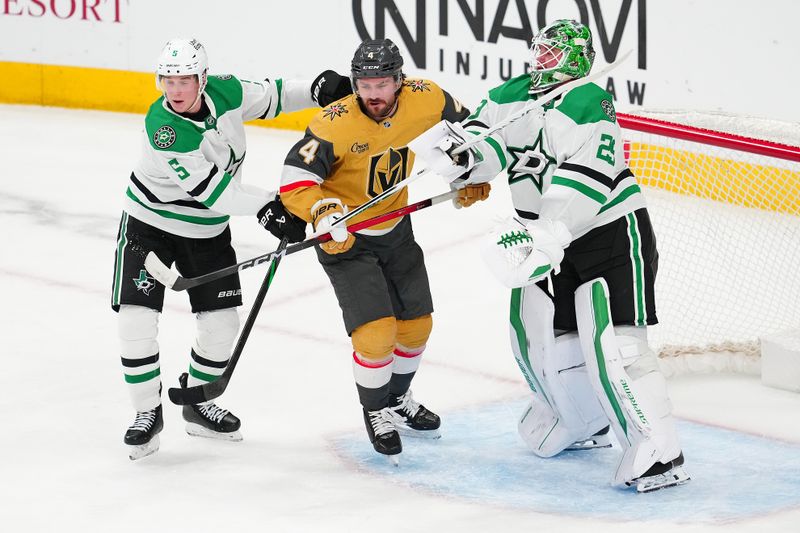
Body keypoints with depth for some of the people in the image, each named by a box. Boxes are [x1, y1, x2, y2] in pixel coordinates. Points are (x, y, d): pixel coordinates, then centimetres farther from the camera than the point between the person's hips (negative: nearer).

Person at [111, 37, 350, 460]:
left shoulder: (225, 92, -14)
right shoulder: (161, 127, -31)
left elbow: (268, 96, 7)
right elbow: (207, 187, -32)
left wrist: (315, 90, -9)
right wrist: (265, 208, -37)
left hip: (208, 231, 5)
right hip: (149, 224, -5)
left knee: (222, 324, 4)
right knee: (137, 319, -14)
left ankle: (197, 402, 26)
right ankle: (148, 413, 2)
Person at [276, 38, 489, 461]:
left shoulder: (424, 100, -15)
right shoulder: (335, 124, -29)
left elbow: (463, 125, 7)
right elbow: (294, 179, -28)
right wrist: (323, 212, -42)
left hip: (395, 229, 6)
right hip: (344, 237, -5)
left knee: (416, 324, 15)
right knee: (377, 331, -14)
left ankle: (396, 399, 43)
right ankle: (375, 412, 13)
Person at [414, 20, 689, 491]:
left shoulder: (587, 105, -21)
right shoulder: (509, 99, 5)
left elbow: (585, 178, -31)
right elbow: (485, 140, -3)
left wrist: (548, 233, -41)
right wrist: (459, 155, -27)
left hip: (611, 235, -8)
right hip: (550, 242, 8)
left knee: (610, 341, -18)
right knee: (538, 336, 11)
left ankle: (658, 451, -17)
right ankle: (581, 423, 35)